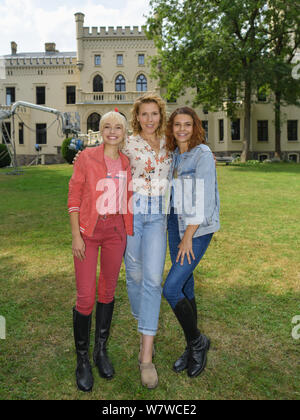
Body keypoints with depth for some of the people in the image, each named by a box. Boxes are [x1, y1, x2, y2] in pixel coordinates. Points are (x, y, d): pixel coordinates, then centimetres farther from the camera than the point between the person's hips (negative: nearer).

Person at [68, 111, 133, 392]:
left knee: (108, 291, 13)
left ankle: (101, 351, 31)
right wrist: (76, 236, -11)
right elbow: (74, 198, -5)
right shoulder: (86, 158, -3)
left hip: (116, 231, 4)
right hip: (88, 230, -4)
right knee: (86, 297, -3)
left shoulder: (127, 163, 8)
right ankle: (82, 360, 17)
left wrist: (130, 232, 10)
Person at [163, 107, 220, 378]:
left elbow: (203, 198, -17)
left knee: (171, 289, -11)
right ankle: (192, 348, 28)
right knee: (185, 287, 12)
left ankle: (198, 341, 14)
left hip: (198, 228, -7)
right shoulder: (173, 155, 11)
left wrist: (188, 237, -17)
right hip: (175, 223, 7)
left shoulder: (203, 155, -12)